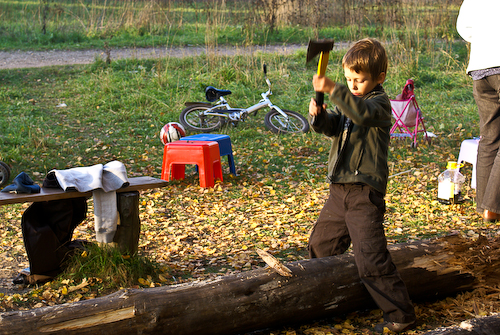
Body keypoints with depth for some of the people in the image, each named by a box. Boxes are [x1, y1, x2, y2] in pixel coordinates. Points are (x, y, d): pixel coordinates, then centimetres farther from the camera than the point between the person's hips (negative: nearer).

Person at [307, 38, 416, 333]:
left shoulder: (380, 102, -9)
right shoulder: (347, 100, 15)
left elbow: (364, 113, -32)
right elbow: (331, 126, 2)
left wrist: (333, 90, -41)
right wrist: (318, 115, -19)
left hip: (365, 192, -8)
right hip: (340, 190, 8)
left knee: (371, 259, -13)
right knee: (320, 245, 20)